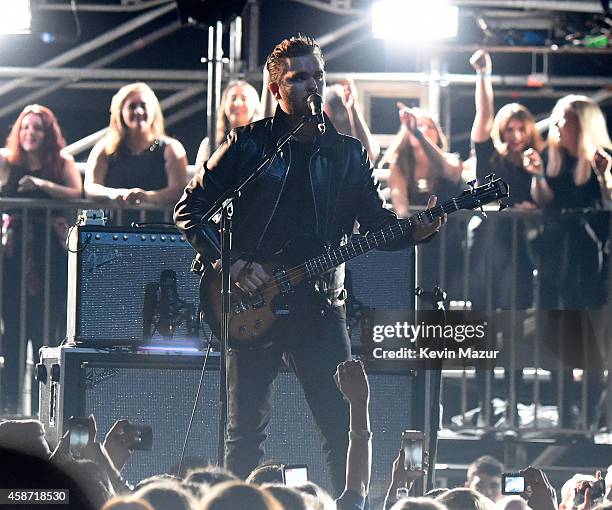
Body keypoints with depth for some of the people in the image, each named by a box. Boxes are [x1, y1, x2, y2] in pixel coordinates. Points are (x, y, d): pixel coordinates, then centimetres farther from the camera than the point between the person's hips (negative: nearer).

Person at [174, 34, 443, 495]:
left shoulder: (349, 154, 9)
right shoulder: (248, 145, 0)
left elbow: (375, 222, 10)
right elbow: (190, 210, 2)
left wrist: (416, 229, -11)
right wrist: (231, 264, -9)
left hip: (321, 305, 2)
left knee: (344, 429, -3)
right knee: (246, 433, 1)